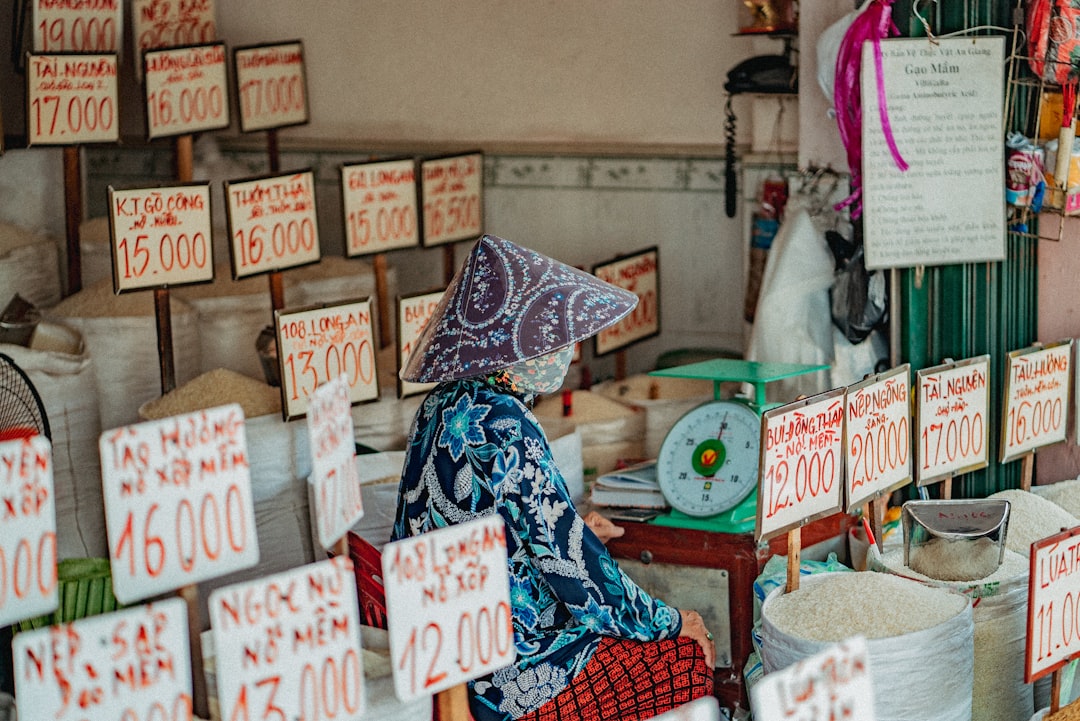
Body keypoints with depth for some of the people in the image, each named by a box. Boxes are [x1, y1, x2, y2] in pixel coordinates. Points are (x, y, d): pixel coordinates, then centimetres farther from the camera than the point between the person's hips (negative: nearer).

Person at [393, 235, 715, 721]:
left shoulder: (444, 405, 4)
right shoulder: (504, 431, -25)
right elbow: (572, 564, -21)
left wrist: (570, 527, 24)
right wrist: (667, 622, -7)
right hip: (501, 678, -9)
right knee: (688, 660, 0)